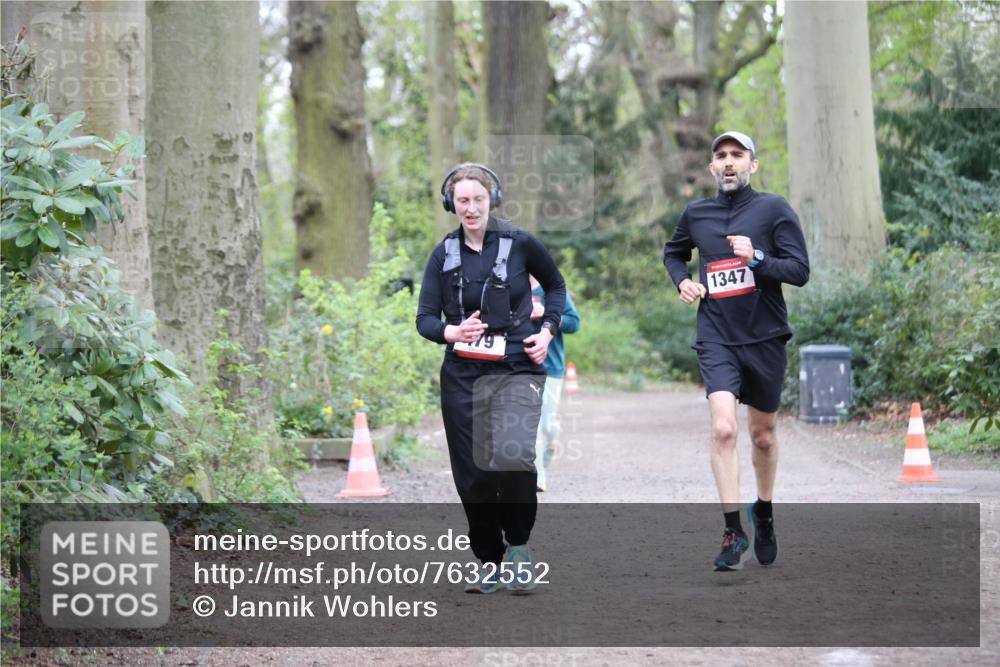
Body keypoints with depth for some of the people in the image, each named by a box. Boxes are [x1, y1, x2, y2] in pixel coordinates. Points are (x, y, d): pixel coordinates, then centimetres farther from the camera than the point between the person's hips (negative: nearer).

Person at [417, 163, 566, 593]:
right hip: (462, 376, 3)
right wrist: (450, 332, -18)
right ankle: (489, 564, 19)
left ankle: (518, 546, -6)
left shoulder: (520, 243, -1)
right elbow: (424, 318, 3)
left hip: (516, 369, -3)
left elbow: (556, 286, 15)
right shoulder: (444, 255, 5)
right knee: (473, 474, 4)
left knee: (513, 458, -25)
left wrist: (547, 330, 1)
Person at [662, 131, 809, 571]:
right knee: (723, 428, -18)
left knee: (763, 435, 14)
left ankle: (763, 513, 37)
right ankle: (733, 531, -15)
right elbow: (673, 252, 27)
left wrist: (757, 258, -24)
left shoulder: (773, 209, -3)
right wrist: (682, 280, 6)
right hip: (717, 340, 1)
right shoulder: (696, 214, 6)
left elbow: (800, 270, -9)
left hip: (765, 338, -1)